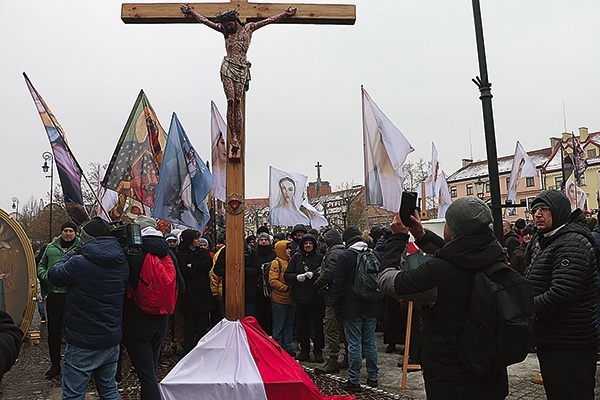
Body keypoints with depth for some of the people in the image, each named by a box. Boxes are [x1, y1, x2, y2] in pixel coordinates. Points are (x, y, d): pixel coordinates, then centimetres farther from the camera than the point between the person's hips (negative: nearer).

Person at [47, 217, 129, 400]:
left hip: (83, 344, -6)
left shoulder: (79, 263, -19)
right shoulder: (122, 263, -1)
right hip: (112, 339, 6)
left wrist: (72, 253, 10)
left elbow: (53, 274, -5)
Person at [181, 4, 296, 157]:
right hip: (228, 67, 1)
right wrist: (192, 12, 24)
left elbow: (270, 20, 14)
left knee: (238, 102, -9)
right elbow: (205, 20, 24)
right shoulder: (225, 31, 18)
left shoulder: (249, 28, 14)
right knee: (231, 101, -11)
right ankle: (234, 137, -11)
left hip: (242, 69, -1)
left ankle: (237, 140, -10)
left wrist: (284, 14, 10)